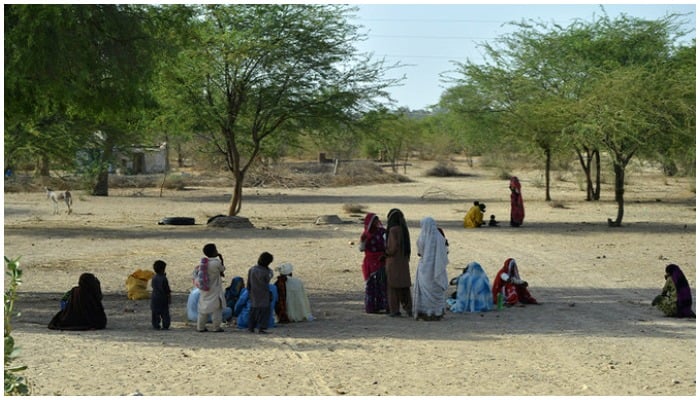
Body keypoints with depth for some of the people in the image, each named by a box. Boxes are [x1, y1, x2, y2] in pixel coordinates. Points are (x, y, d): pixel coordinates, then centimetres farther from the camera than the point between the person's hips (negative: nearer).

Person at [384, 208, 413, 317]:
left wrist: (386, 252, -4)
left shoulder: (393, 229, -16)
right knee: (404, 286, 12)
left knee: (393, 286, 1)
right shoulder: (404, 229, 6)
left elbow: (394, 246, -21)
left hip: (394, 261, -7)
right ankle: (408, 308, 11)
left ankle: (395, 310, 1)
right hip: (404, 261, 7)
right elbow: (406, 246, 11)